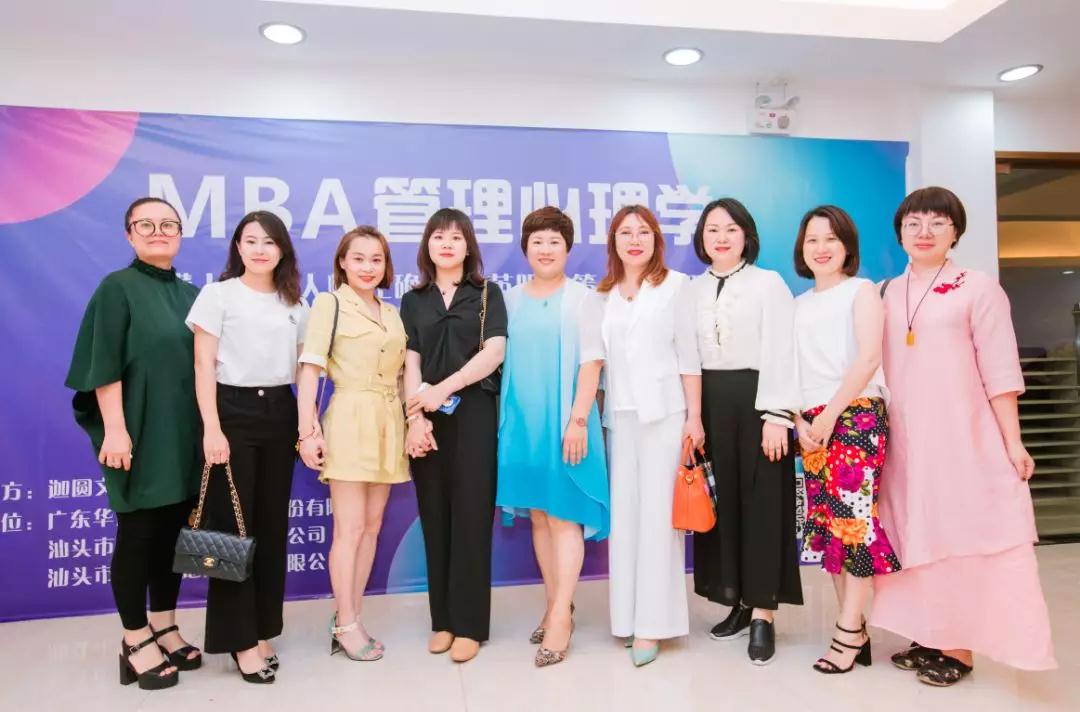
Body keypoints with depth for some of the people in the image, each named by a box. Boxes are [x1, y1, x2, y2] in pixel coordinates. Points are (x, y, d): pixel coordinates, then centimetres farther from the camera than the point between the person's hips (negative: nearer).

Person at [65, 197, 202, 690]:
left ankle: (164, 628, 25)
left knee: (174, 531, 12)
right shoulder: (117, 288, -5)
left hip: (185, 434, 6)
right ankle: (135, 642, 16)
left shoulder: (191, 294, 11)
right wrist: (115, 429, -19)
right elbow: (104, 366, -11)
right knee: (137, 533, 3)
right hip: (141, 432, -6)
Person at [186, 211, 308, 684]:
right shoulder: (218, 295, 0)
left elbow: (303, 368, 12)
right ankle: (240, 639, 9)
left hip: (280, 414, 4)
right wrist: (211, 429, -14)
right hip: (233, 412, -4)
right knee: (233, 524, -1)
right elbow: (204, 367, -5)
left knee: (272, 524, 8)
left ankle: (263, 629, 21)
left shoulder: (295, 305, 13)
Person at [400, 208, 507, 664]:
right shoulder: (413, 301, 13)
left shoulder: (487, 294, 8)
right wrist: (416, 417, -11)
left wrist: (445, 388, -15)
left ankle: (470, 624, 6)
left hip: (474, 414, -2)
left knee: (471, 516, -2)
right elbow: (410, 363, 3)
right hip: (428, 419, 2)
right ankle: (442, 619, 16)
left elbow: (494, 352, -6)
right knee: (435, 517, 5)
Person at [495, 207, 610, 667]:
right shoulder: (511, 299, 10)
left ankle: (561, 617, 5)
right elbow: (502, 361, 11)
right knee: (538, 516, 11)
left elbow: (591, 361, -7)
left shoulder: (581, 297, -1)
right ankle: (556, 605, 24)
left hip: (563, 419, -4)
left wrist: (578, 419, -15)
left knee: (564, 515, -2)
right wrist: (505, 418, 6)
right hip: (522, 419, 5)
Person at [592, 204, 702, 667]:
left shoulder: (675, 284, 4)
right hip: (618, 415, 3)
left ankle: (652, 622, 4)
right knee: (623, 512, 4)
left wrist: (694, 415, -5)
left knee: (657, 513, -3)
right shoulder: (603, 293, 12)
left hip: (663, 411, -3)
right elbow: (599, 358, 11)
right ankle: (627, 615, 15)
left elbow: (687, 353, 0)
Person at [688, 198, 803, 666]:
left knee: (762, 503, 0)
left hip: (754, 400, -4)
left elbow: (779, 353, -7)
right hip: (709, 403, 4)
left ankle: (763, 613, 8)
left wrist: (775, 416, -15)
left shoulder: (769, 283, 0)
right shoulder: (693, 289, 12)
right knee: (722, 501, 8)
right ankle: (740, 603, 21)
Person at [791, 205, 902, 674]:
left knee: (853, 514, -9)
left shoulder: (862, 290, 3)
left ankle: (849, 631, 0)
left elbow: (869, 357, -9)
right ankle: (855, 628, 13)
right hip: (811, 424, 5)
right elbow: (791, 369, 12)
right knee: (826, 521, 4)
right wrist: (800, 421, -3)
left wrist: (830, 414, -13)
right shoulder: (798, 305, 16)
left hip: (856, 416, -5)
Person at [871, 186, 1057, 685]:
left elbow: (999, 371, -4)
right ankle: (929, 638, 23)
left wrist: (1013, 442, -7)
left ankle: (959, 649, 13)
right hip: (904, 439, 4)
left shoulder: (979, 289, -2)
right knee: (915, 535, 10)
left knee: (960, 535, 2)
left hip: (962, 437, -4)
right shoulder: (886, 294, 10)